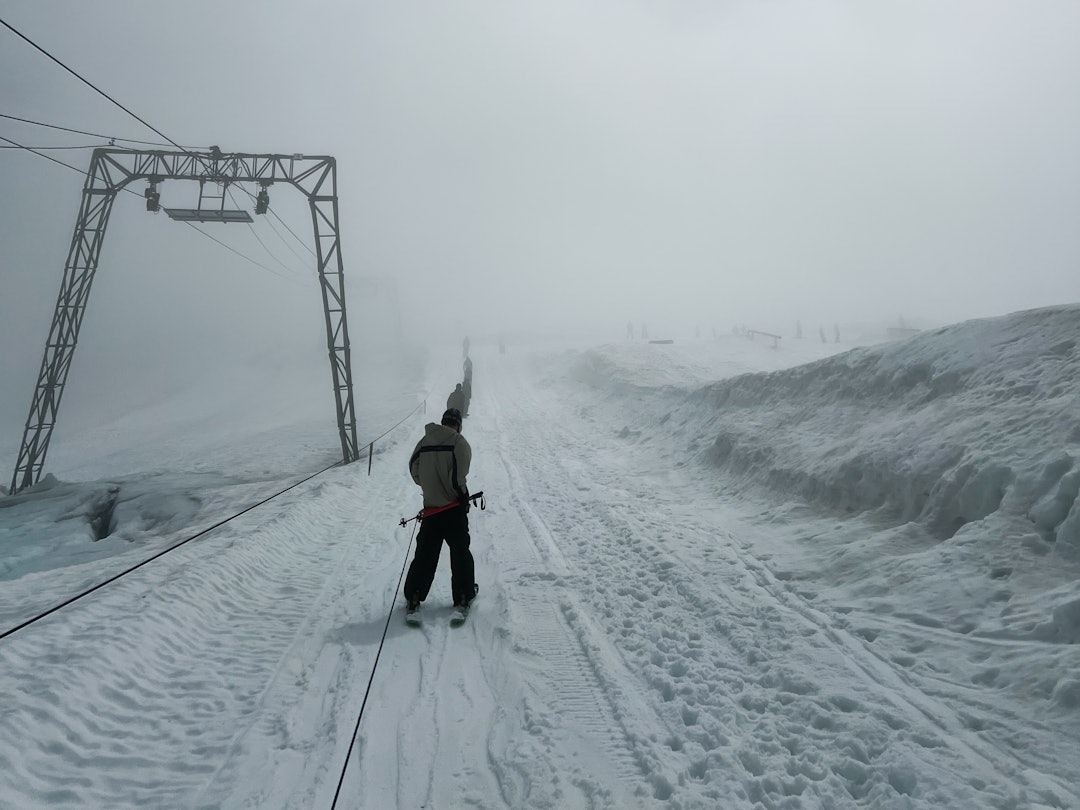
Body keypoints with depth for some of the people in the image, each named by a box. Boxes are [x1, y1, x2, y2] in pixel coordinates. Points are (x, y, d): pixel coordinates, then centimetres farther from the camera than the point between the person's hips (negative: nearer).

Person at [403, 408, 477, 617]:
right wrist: (463, 493, -3)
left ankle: (413, 599, 14)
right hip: (454, 508, -4)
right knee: (460, 554, 12)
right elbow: (458, 474, -20)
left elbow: (414, 471, 7)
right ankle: (464, 596, 18)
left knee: (424, 555, 13)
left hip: (430, 508, 4)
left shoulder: (424, 442, 3)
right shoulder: (458, 441, -12)